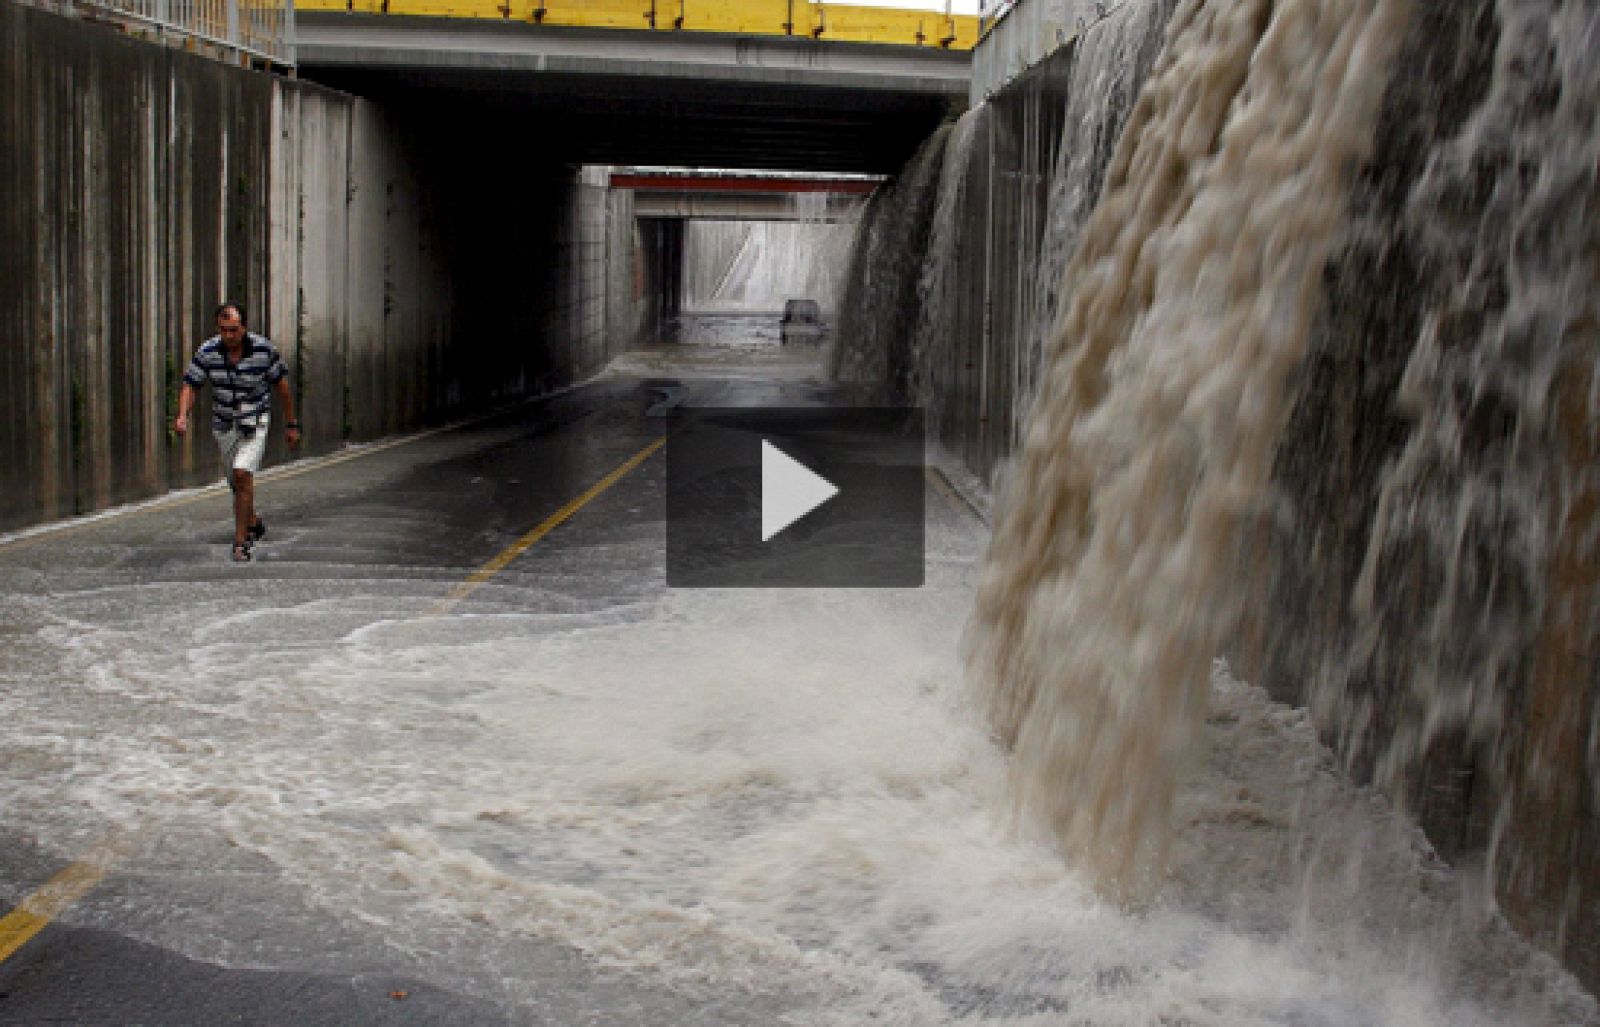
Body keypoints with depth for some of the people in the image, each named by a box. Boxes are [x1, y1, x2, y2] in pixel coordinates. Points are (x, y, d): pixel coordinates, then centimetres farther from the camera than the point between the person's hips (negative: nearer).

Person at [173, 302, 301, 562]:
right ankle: (254, 522, 44)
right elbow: (191, 385, -9)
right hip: (224, 423, 3)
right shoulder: (207, 351, -13)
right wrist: (182, 416, -28)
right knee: (237, 481, 16)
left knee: (243, 474, -20)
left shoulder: (264, 349, -16)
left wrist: (291, 424, 2)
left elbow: (280, 384, -4)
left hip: (255, 421, -3)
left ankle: (240, 541, -14)